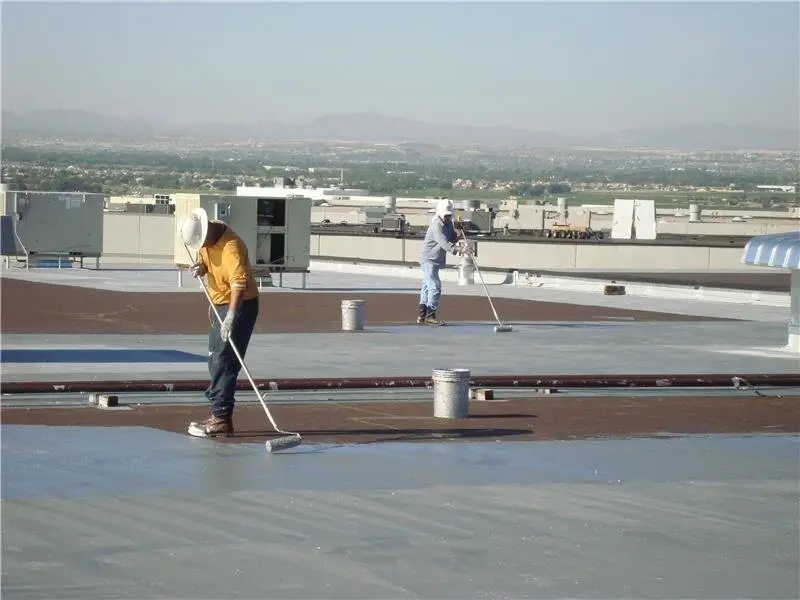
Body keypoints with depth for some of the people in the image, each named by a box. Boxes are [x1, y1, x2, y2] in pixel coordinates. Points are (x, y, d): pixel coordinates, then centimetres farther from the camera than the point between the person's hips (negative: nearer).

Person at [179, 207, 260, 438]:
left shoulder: (231, 247, -29)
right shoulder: (206, 238, -1)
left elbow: (239, 283, -38)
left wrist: (231, 317, -48)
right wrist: (201, 267, -9)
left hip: (240, 305, -10)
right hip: (220, 304, 10)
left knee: (223, 361, -13)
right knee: (215, 360, 14)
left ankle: (221, 418, -13)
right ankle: (219, 414, 21)